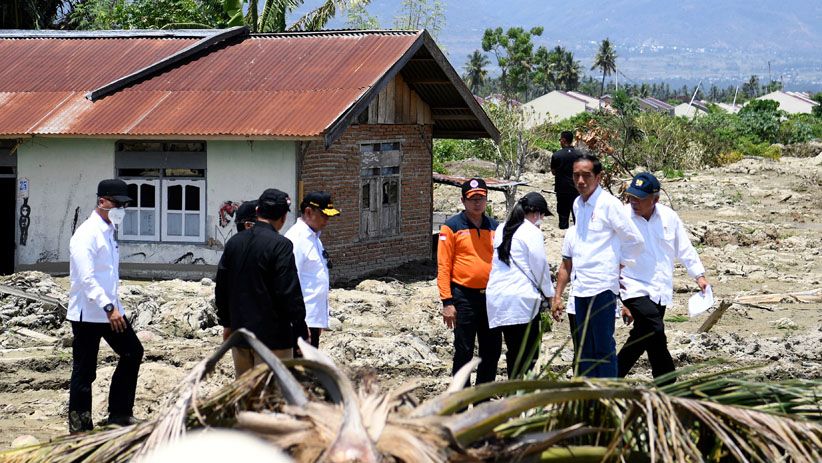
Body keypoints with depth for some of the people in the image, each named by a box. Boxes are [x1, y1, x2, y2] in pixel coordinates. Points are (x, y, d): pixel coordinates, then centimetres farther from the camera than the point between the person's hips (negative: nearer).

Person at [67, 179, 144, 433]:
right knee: (84, 372, -1)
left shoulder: (108, 232, 13)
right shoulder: (86, 235, -16)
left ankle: (120, 414, 21)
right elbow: (86, 278, -25)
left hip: (111, 310, 9)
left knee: (132, 353, 12)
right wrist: (108, 307, -29)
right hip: (88, 314, -9)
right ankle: (80, 427, 8)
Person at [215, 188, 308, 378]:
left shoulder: (234, 242, 6)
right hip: (273, 334, -7)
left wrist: (226, 323, 22)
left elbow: (221, 288, 12)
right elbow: (290, 293, -16)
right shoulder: (280, 245, -15)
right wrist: (301, 329, -7)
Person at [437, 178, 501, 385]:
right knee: (464, 351, 0)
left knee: (492, 351, 9)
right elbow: (443, 266, -6)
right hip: (464, 297, -5)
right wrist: (447, 301, -13)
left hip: (491, 297, 5)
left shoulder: (495, 228, 11)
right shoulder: (451, 227, -3)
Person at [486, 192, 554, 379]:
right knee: (529, 353, -3)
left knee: (513, 351, 12)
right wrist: (549, 292, 10)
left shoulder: (501, 229, 14)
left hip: (497, 297, 7)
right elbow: (540, 266, -6)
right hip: (522, 299, -7)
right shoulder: (532, 232, -8)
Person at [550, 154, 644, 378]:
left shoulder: (609, 204, -10)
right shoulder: (578, 204, 13)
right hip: (581, 286, 8)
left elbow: (636, 241, -7)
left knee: (603, 347, -5)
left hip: (602, 285, -8)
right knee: (584, 348, 12)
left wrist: (618, 265, -1)